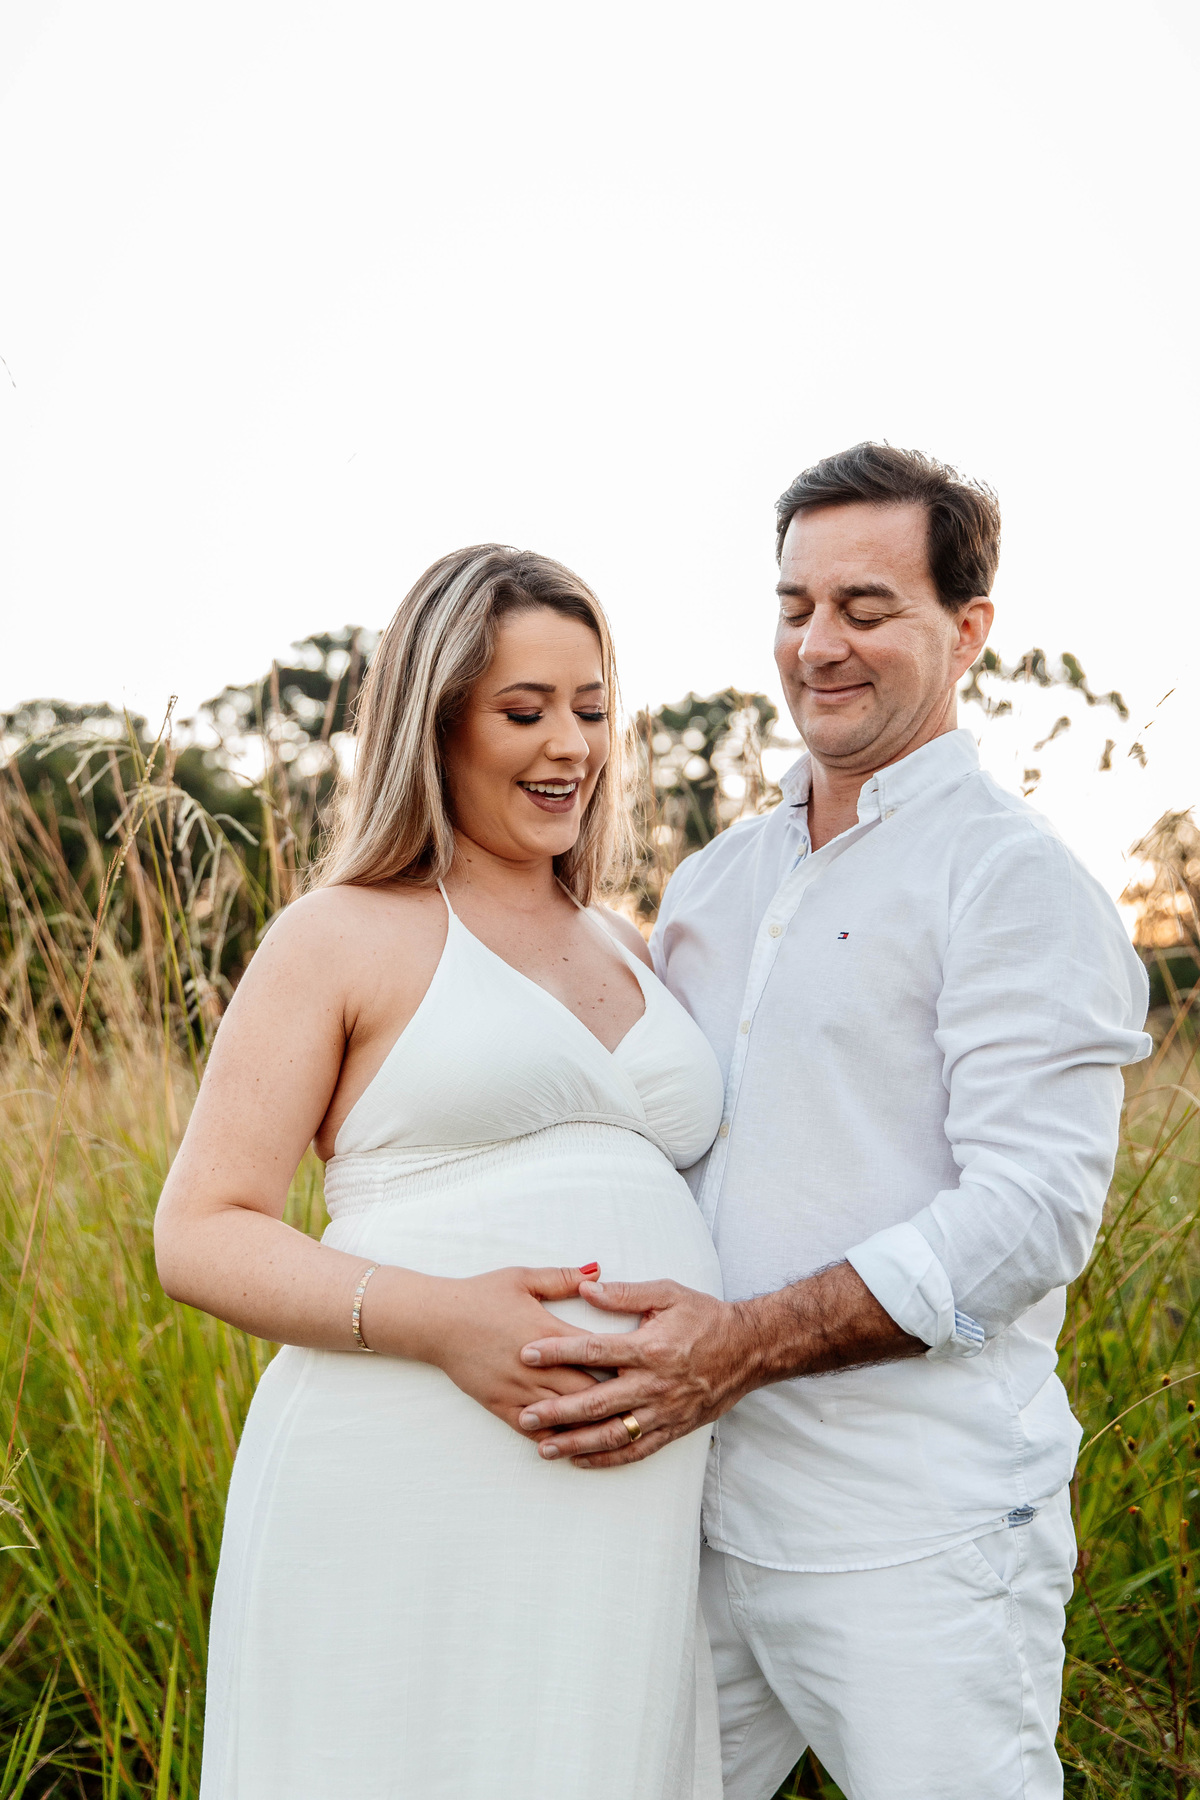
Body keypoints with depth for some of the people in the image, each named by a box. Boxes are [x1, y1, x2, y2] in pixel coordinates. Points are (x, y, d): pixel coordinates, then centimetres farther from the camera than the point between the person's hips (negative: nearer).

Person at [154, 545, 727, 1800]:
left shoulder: (626, 952, 17)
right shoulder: (343, 936, 0)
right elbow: (200, 1236, -4)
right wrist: (436, 1319, -19)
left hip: (624, 1525, 6)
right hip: (401, 1512, -5)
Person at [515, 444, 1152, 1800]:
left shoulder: (1012, 877, -9)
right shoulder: (714, 881, 13)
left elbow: (1034, 1207, -18)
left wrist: (752, 1341, -25)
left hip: (915, 1536, -6)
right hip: (703, 1502, 7)